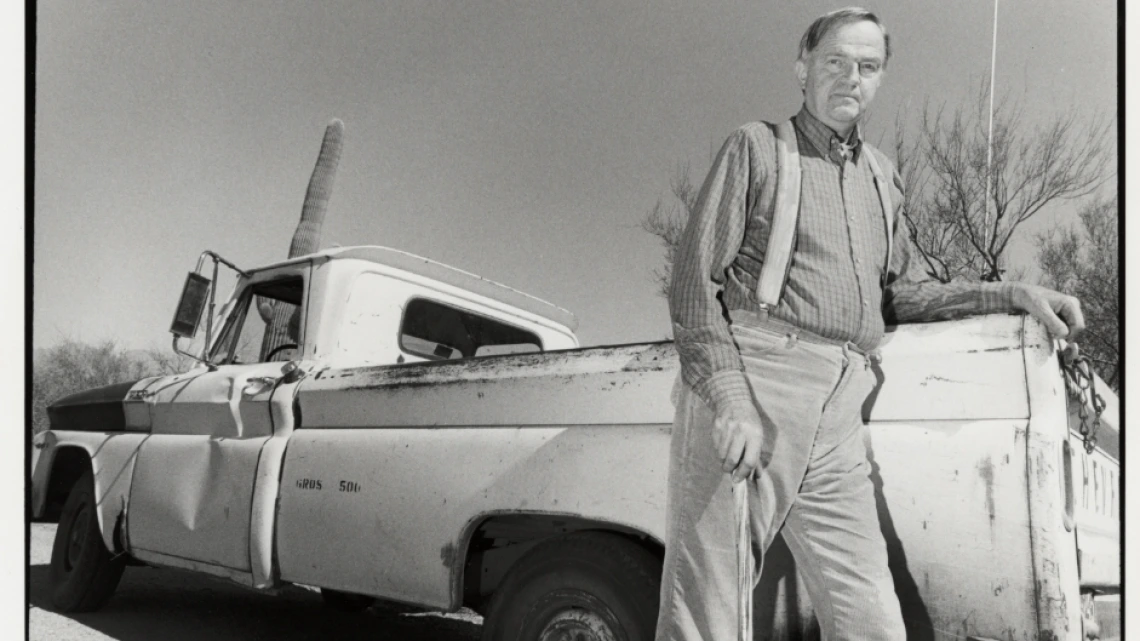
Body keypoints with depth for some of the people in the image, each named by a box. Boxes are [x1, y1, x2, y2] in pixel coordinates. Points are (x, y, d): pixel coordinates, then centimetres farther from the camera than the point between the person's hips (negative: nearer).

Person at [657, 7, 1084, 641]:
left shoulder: (883, 177, 24)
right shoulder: (757, 147, 6)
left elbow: (905, 292, 29)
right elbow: (695, 279, -4)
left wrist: (1012, 294, 14)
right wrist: (729, 399, -16)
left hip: (840, 413, 6)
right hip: (751, 379, -5)